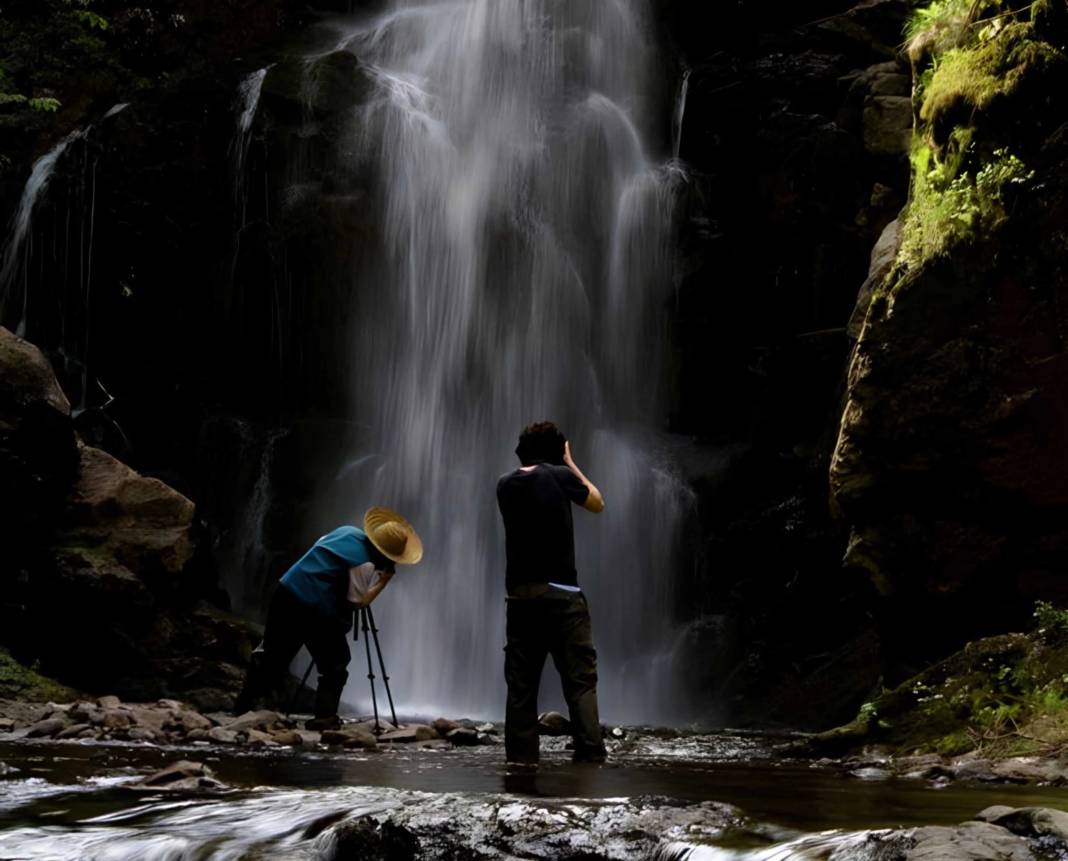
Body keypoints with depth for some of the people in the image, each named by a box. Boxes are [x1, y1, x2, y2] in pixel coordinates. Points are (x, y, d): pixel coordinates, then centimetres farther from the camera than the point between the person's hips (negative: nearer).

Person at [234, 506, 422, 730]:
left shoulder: (348, 531, 11)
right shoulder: (365, 564, -12)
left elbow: (319, 547, 27)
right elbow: (356, 602, -8)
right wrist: (383, 582, -2)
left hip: (287, 593, 8)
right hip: (317, 610, -8)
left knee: (274, 654, 19)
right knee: (334, 666, 8)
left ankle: (244, 703, 23)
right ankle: (324, 717, 4)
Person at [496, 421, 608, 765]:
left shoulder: (506, 484, 9)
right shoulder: (559, 476, -3)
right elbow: (598, 503, 12)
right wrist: (570, 464, 16)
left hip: (519, 595, 4)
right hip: (561, 594, -4)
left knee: (521, 684, 7)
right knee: (580, 679, -2)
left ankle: (521, 757, 5)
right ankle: (590, 754, -8)